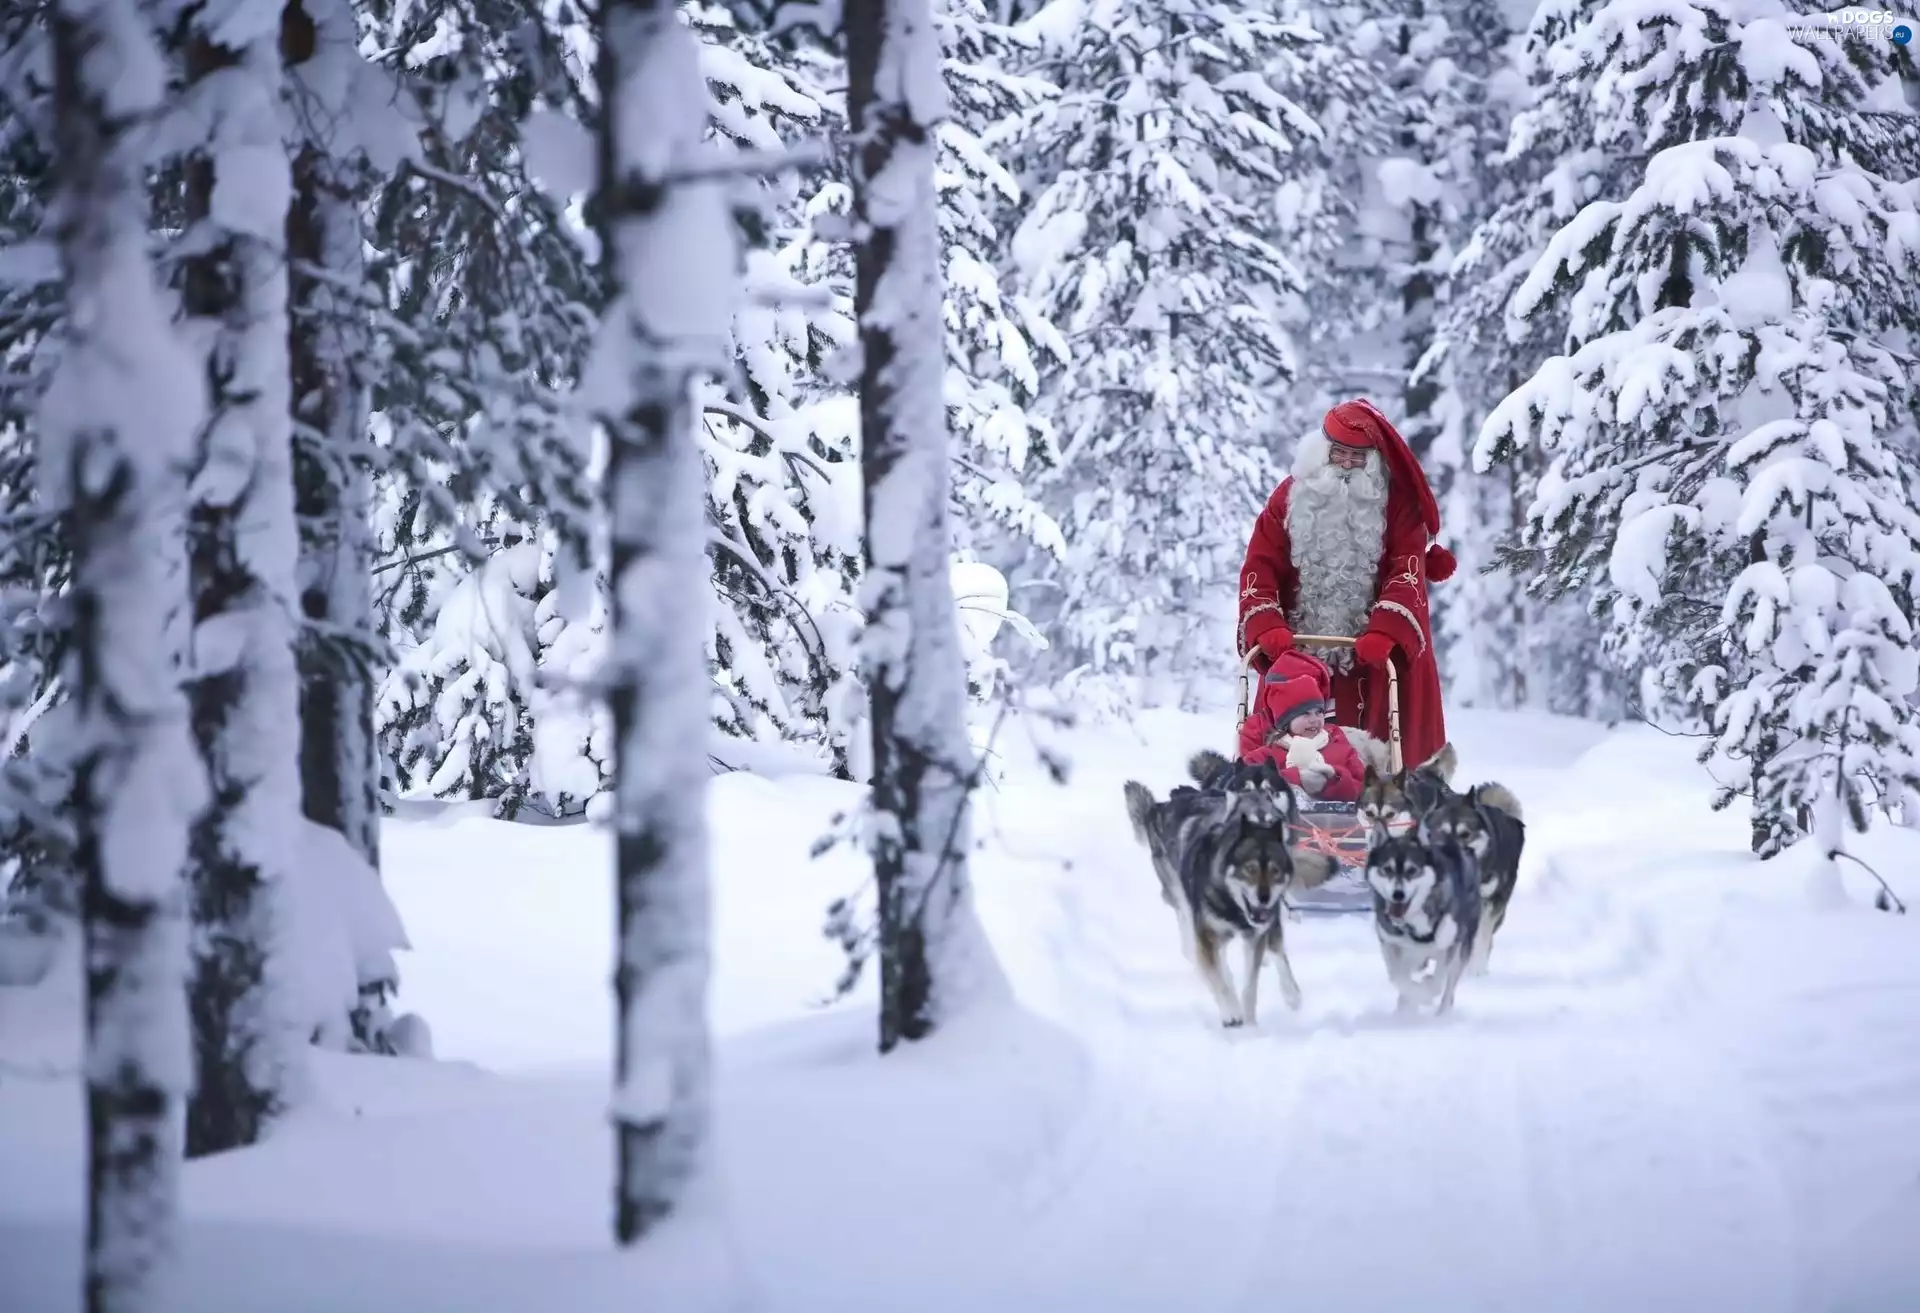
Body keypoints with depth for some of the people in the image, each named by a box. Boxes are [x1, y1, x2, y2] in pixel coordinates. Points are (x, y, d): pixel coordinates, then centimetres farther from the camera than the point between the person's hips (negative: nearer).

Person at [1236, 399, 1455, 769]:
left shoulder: (1396, 501, 0)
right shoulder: (1292, 496, 5)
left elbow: (1408, 571, -10)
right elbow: (1261, 567, 0)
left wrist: (1385, 632, -25)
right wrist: (1267, 627, -17)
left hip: (1375, 656, -2)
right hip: (1299, 651, 2)